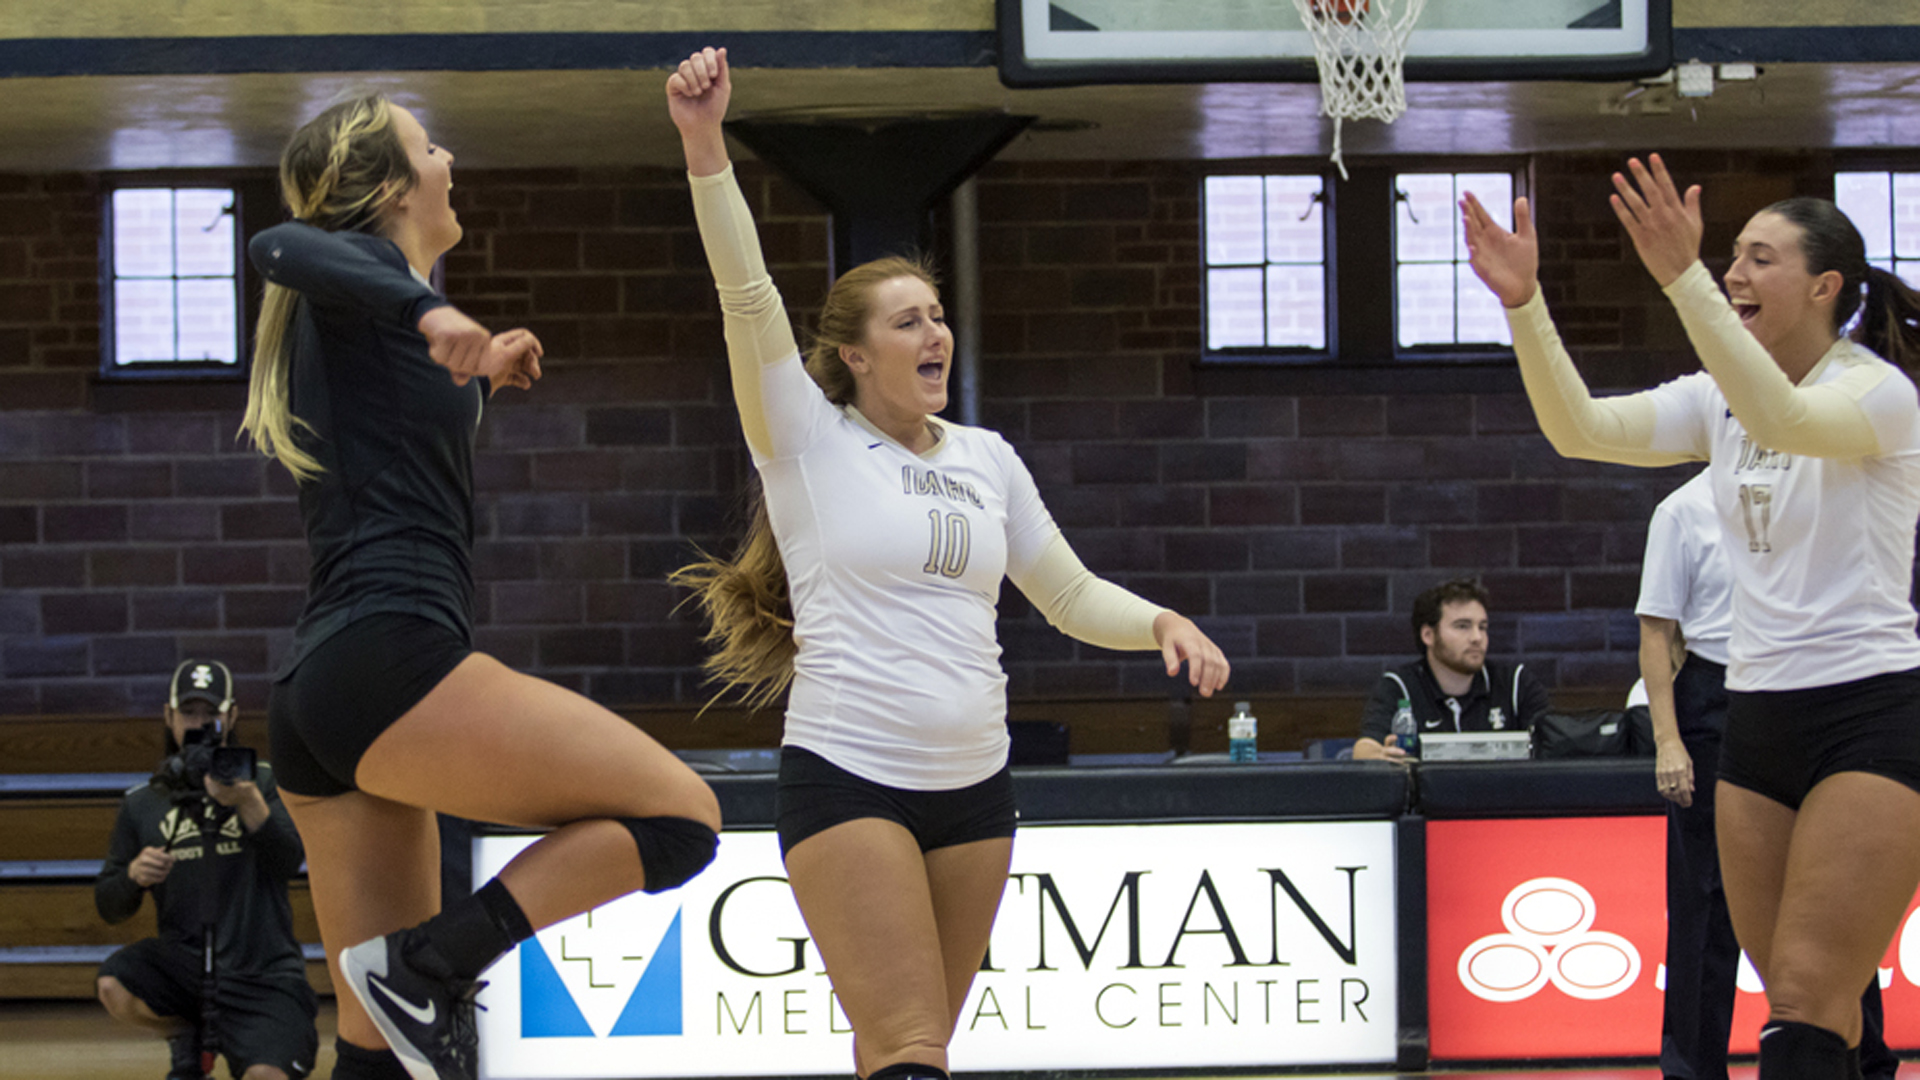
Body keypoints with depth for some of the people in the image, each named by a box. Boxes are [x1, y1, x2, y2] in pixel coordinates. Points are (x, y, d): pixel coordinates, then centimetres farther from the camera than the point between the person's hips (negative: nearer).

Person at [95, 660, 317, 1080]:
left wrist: (250, 805, -28)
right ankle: (187, 1039, 5)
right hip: (181, 962, 3)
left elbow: (289, 862, -11)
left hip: (262, 971, -3)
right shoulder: (141, 804, 11)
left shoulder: (265, 782, 6)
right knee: (114, 987, -28)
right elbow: (109, 907, 9)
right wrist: (133, 875, -14)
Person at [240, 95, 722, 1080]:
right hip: (393, 663, -10)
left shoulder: (351, 316, 26)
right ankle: (426, 962, -16)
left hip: (313, 700, 10)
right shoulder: (369, 264, 1)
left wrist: (473, 379, 41)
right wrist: (427, 312, -35)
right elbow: (280, 247, -23)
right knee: (678, 815, -10)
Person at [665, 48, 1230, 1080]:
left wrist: (1160, 621, 1)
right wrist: (704, 145, -29)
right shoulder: (808, 441, -2)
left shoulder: (986, 459, 14)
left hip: (973, 789, 5)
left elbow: (1070, 594, 22)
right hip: (846, 782, -5)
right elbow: (749, 297, -15)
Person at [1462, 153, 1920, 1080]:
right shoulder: (1719, 398, 10)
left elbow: (1785, 420, -31)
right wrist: (1525, 305, -18)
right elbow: (1583, 429, -3)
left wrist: (1683, 279, -40)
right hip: (1757, 718, 7)